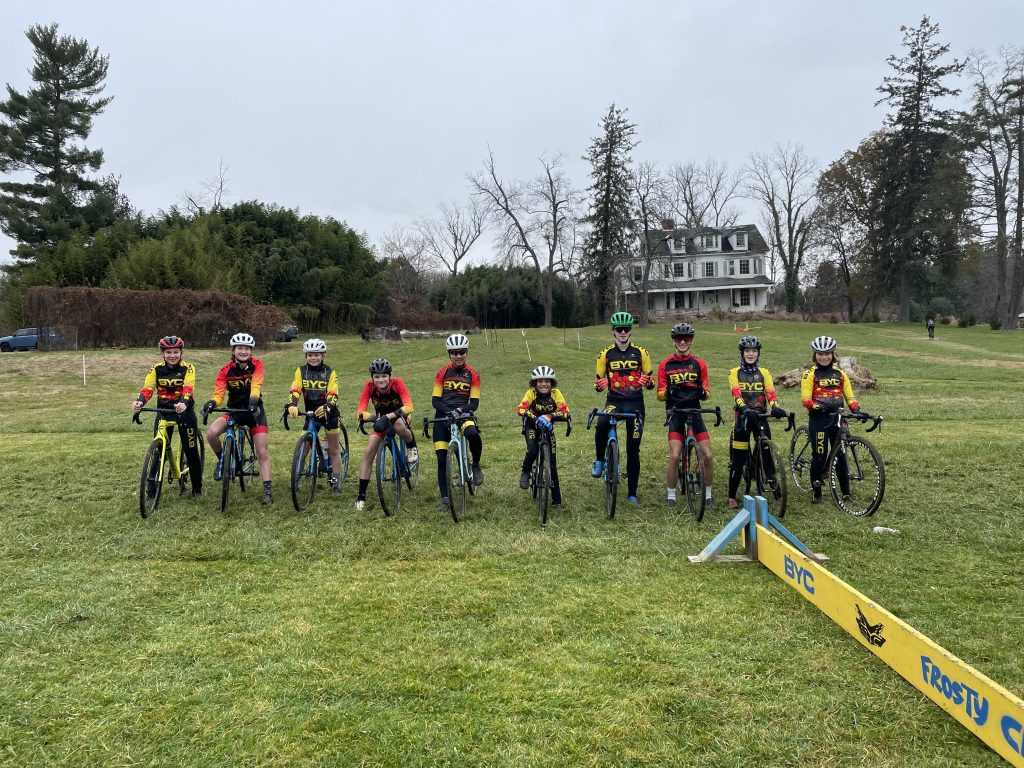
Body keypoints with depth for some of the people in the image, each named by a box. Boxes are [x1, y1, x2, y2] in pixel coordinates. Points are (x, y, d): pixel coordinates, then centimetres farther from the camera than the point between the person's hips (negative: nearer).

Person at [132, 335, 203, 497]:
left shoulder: (188, 368, -10)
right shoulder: (156, 369, -2)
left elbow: (188, 389, -25)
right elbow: (147, 389, -15)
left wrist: (183, 403, -46)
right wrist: (139, 402, -36)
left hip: (184, 410, -2)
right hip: (163, 410, 2)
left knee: (191, 451, 1)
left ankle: (197, 488, 14)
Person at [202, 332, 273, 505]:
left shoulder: (257, 365, -12)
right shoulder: (225, 371, -10)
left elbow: (256, 384, -27)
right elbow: (219, 394, -14)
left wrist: (253, 400, -46)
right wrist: (212, 403, -37)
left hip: (254, 410, -1)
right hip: (234, 410, 1)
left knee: (262, 453, -4)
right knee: (211, 433, -25)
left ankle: (268, 490, 3)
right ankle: (222, 460, 4)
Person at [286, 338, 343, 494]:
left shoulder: (330, 372, -10)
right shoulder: (301, 371, -5)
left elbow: (333, 395, -21)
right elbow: (295, 390, -17)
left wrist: (326, 407, -42)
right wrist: (292, 405, -37)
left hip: (328, 413, -2)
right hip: (310, 412, 2)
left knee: (334, 449, 6)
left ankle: (336, 481, 16)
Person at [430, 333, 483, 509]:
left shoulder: (473, 375, 5)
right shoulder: (442, 373, 7)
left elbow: (474, 403, 1)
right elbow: (435, 400, 1)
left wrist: (460, 410, -19)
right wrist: (449, 411, -17)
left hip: (463, 414, -1)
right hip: (443, 415, 1)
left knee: (473, 433, -36)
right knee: (442, 458, -2)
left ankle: (476, 465, -7)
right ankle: (444, 497, 10)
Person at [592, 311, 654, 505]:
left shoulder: (640, 353, 4)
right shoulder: (606, 354, 4)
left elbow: (651, 382, 7)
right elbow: (597, 381, 9)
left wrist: (646, 381, -17)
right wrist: (600, 384, -15)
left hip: (635, 403, 1)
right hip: (614, 401, 0)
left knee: (633, 450, 2)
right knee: (601, 424, -35)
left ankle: (632, 493, 15)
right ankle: (599, 460, -10)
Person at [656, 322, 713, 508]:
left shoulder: (699, 364, 7)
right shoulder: (665, 365, 3)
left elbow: (707, 393, 7)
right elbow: (660, 395, 2)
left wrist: (702, 392, -16)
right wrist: (668, 392, -20)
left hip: (694, 411, 2)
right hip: (675, 413, -2)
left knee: (708, 456, -4)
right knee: (674, 456, -12)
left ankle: (708, 495, 14)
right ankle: (671, 496, 4)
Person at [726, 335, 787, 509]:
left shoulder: (764, 373, 8)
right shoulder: (735, 373, 1)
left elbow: (771, 394, -7)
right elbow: (736, 394, -15)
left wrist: (775, 408, -28)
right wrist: (745, 409, -34)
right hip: (742, 417, -2)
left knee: (767, 454, -4)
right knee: (738, 459, -1)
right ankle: (732, 497, 7)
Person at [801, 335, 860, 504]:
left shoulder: (840, 373, 12)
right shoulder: (810, 374, 0)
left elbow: (849, 395, 8)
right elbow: (806, 399, -9)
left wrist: (856, 409, -10)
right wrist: (817, 406, -27)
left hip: (837, 417, 3)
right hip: (818, 418, -3)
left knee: (840, 454, 5)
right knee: (819, 455, -3)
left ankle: (846, 492, 12)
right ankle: (817, 493, 8)